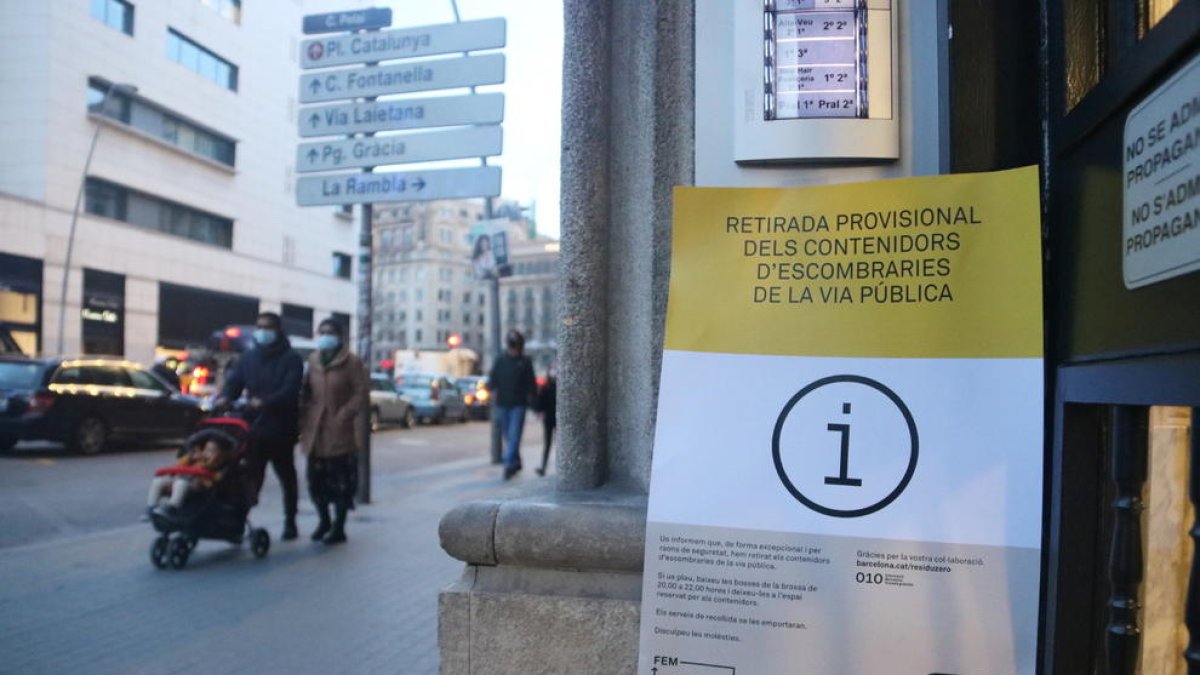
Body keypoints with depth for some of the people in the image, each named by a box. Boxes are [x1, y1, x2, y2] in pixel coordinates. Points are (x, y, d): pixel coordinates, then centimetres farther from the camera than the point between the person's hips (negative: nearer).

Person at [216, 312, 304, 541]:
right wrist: (225, 398, -20)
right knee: (251, 477, 0)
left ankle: (290, 522, 22)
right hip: (254, 427, 3)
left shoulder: (291, 359, -2)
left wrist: (264, 402, -33)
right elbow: (234, 381, 2)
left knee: (286, 477, 10)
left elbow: (289, 390, -16)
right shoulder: (248, 358, 13)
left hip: (281, 429, -3)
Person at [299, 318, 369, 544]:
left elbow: (361, 394, -9)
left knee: (342, 483, 1)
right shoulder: (312, 361, 12)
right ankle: (324, 521, 30)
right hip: (315, 431, 5)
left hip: (340, 432, -5)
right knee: (316, 479, 11)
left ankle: (338, 528, 13)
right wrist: (306, 419, 6)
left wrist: (343, 415, -18)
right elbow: (307, 392, 16)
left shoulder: (352, 362, -5)